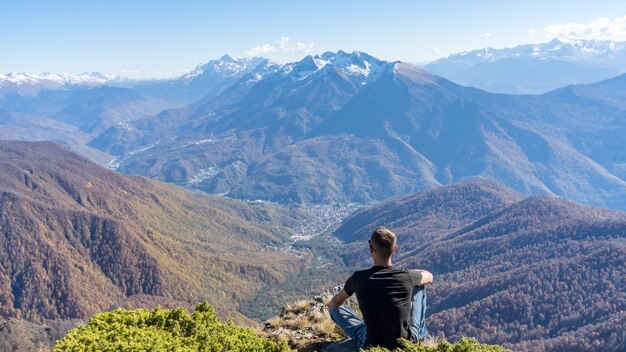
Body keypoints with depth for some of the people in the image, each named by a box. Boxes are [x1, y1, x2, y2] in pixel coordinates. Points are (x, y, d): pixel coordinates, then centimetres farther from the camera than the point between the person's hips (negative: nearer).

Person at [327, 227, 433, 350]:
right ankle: (421, 335, 34)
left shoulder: (358, 278, -14)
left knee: (335, 307, 18)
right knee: (418, 286, 19)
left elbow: (334, 303, 5)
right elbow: (429, 276, 12)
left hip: (372, 345, 0)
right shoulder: (407, 276, -14)